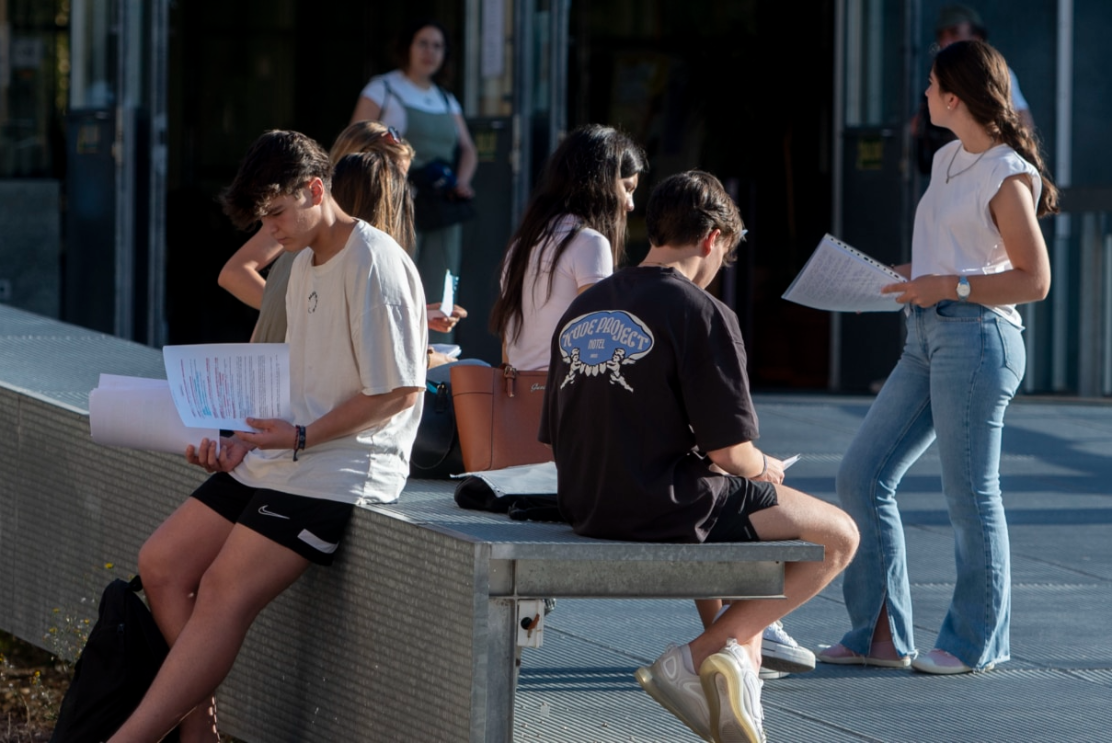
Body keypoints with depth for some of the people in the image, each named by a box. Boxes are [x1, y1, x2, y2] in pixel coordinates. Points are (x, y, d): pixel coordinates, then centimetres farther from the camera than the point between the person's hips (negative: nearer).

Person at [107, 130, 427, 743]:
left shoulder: (374, 264, -13)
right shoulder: (305, 265, 17)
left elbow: (400, 391, -15)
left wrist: (300, 437, -15)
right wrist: (247, 440, 5)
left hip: (343, 464, -10)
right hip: (287, 455, 10)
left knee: (224, 593, -20)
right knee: (161, 565, -2)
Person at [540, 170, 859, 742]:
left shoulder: (580, 309, 11)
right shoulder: (701, 313, -12)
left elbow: (558, 439, 15)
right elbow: (730, 452, -15)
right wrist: (766, 470, 10)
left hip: (585, 507, 9)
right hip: (664, 511, -8)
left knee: (745, 511, 34)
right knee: (837, 537, 6)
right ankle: (696, 657, -2)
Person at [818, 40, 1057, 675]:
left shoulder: (1007, 175, -10)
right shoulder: (949, 161, 16)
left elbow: (1035, 280, -13)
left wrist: (948, 286, -18)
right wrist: (909, 278, 9)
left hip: (977, 338, -9)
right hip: (928, 339, 9)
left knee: (970, 493, -2)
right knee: (862, 476, 6)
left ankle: (977, 642, 10)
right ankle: (881, 635, 12)